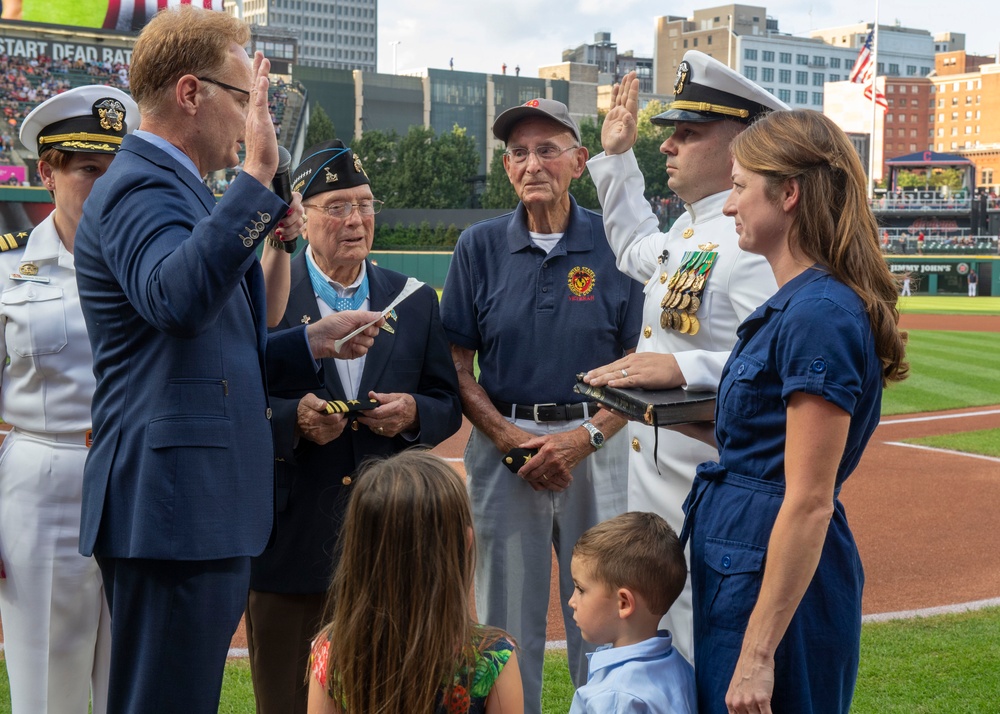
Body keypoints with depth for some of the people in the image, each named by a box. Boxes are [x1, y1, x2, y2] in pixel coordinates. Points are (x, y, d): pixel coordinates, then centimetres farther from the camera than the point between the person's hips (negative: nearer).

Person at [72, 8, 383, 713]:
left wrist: (311, 344, 16)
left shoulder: (171, 187, 21)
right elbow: (180, 300, -35)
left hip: (204, 509, 11)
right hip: (173, 511, -11)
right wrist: (257, 178, -35)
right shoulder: (140, 188, -12)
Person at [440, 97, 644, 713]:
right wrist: (511, 439, -10)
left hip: (596, 443, -1)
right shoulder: (480, 246, 4)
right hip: (503, 443, 1)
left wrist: (583, 438, -12)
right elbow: (458, 366, 3)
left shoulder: (615, 243, 1)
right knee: (506, 623, 6)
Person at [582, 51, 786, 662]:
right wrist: (617, 157, 31)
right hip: (653, 482, 10)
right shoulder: (687, 228, 12)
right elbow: (638, 252, 36)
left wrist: (685, 368, -35)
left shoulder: (758, 239, -21)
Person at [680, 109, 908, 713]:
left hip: (785, 578, -10)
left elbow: (810, 503, -23)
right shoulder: (794, 304, 11)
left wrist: (759, 653, -23)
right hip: (736, 565, 10)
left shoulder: (818, 314, -20)